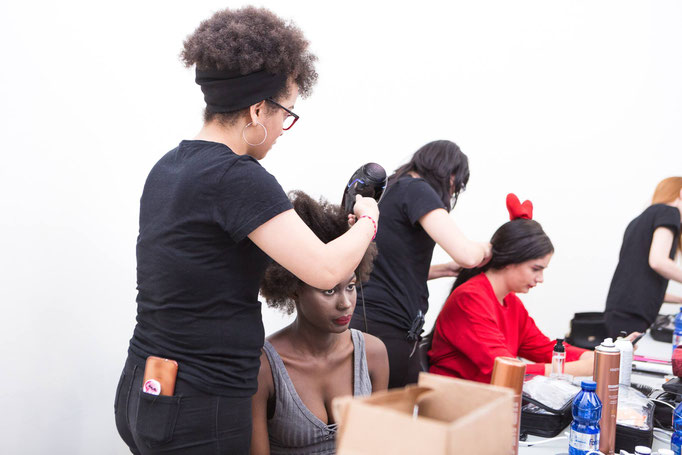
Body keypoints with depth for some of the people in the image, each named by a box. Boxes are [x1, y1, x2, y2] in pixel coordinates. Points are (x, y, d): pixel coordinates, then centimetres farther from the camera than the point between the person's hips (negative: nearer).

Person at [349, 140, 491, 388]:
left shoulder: (392, 189, 18)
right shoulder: (417, 190, -9)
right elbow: (465, 254, -19)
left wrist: (445, 269, 19)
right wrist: (484, 248, 3)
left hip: (365, 319, 9)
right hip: (388, 329, -9)